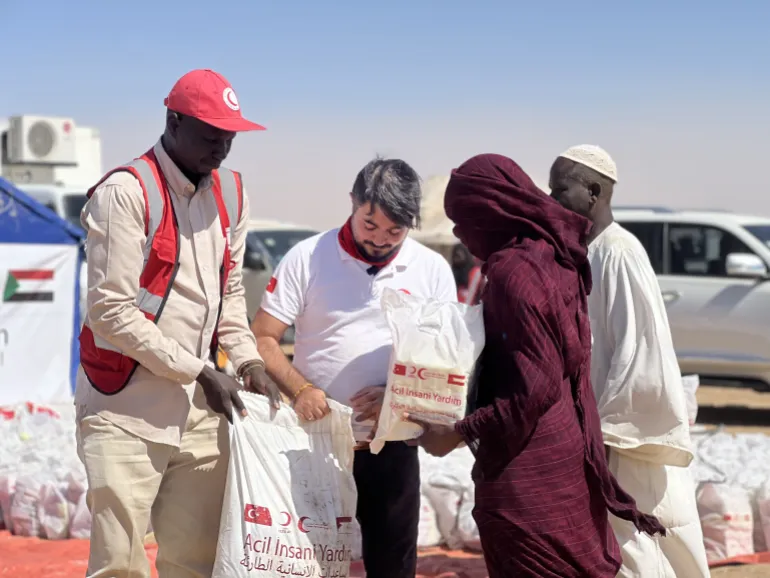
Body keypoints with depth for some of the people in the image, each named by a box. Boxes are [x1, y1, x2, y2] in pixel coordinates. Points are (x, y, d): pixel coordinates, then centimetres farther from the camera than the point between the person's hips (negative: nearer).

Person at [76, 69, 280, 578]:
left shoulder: (230, 193, 12)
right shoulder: (125, 193, -10)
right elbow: (112, 312, -14)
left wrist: (248, 361, 2)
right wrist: (200, 371, -14)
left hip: (199, 413, 6)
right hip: (127, 415, -6)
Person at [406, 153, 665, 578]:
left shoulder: (513, 270, -21)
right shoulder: (551, 254, 6)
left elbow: (534, 387, -22)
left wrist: (459, 433, -14)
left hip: (527, 467, -9)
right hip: (562, 448, 9)